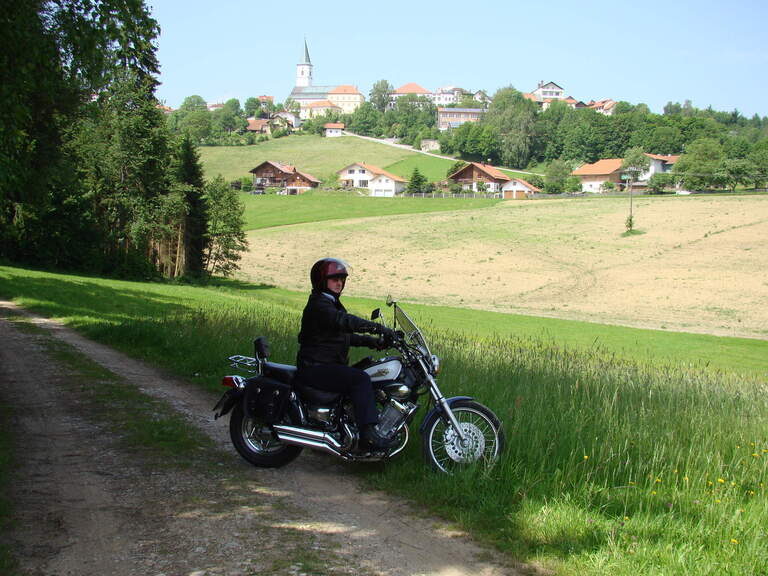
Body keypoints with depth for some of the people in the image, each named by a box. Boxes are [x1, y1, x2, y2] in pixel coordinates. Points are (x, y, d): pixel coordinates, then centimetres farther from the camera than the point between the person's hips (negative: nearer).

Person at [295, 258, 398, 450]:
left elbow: (346, 336, 20)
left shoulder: (332, 304, 20)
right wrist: (378, 328, -36)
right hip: (315, 368, -11)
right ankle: (368, 433, -33)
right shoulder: (318, 305, -13)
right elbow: (344, 321, -31)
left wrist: (372, 341, 5)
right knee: (360, 379, -26)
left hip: (331, 366, 11)